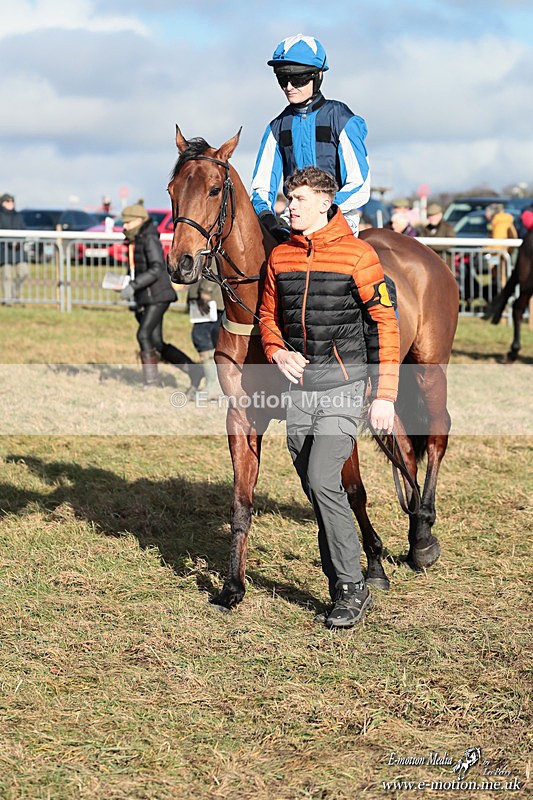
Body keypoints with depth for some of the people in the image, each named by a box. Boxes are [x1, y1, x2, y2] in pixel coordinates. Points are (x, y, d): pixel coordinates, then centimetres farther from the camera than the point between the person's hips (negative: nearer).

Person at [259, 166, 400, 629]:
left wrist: (385, 396, -10)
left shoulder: (357, 254, -7)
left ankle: (352, 589, -5)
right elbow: (268, 314, 19)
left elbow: (385, 323, -6)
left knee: (322, 480, -17)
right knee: (318, 490, 9)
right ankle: (344, 589, 21)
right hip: (299, 387, 6)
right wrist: (277, 352, -4)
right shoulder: (280, 257, 7)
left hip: (343, 385, -5)